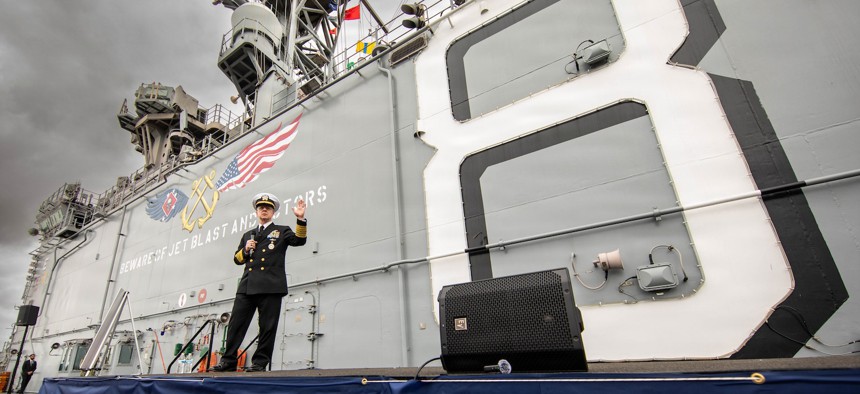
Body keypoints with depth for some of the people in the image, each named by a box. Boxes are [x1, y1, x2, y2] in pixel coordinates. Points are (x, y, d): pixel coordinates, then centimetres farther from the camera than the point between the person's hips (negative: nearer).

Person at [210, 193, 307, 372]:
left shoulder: (282, 231, 11)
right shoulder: (247, 235, 25)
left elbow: (299, 240, -7)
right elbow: (237, 259, 24)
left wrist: (300, 219, -21)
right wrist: (245, 250, 3)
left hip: (271, 287, -4)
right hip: (247, 286, 5)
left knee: (267, 326, -2)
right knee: (236, 324, 4)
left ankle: (260, 363, 7)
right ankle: (228, 361, 14)